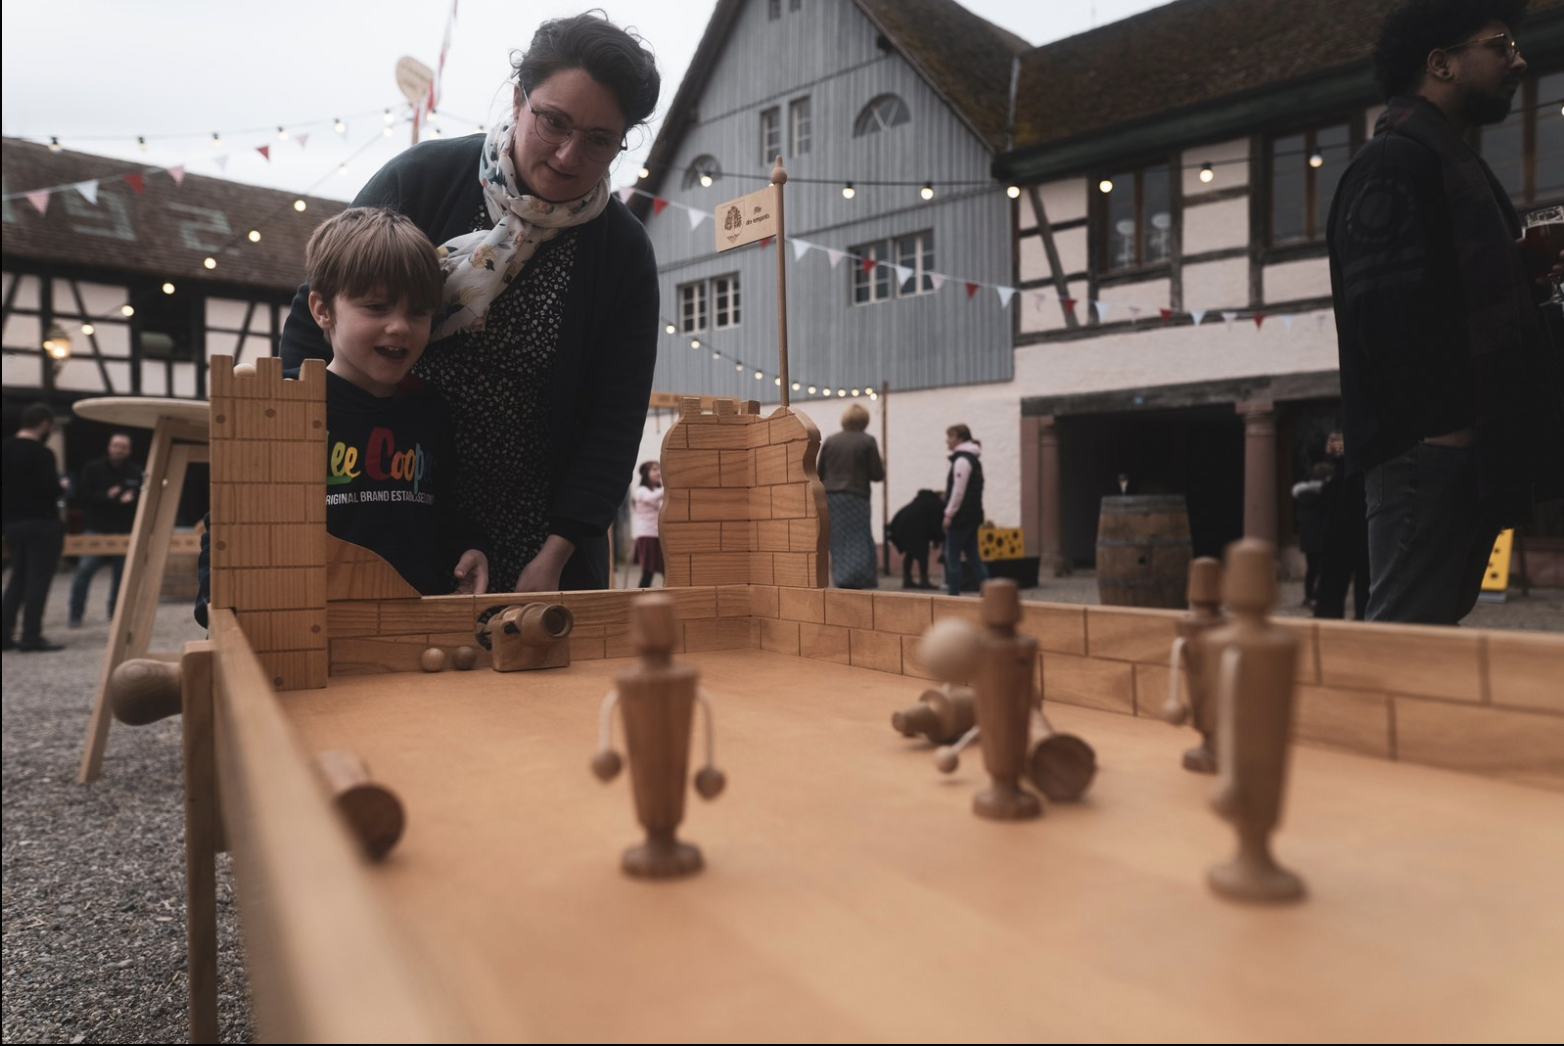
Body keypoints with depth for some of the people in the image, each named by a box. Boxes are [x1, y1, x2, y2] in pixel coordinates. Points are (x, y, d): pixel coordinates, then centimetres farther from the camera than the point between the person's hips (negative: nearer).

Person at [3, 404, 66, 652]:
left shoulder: (5, 450, 8)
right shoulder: (41, 453, -16)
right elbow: (52, 490, -19)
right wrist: (60, 485, 1)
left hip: (13, 524, 8)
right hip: (41, 524, -8)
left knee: (18, 578, 16)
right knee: (38, 581, -2)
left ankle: (6, 633, 14)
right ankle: (31, 637, -1)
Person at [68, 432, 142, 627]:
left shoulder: (135, 472, 5)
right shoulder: (93, 468, 0)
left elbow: (143, 498, 5)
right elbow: (82, 494, -4)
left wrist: (132, 499, -16)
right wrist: (106, 496, -18)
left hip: (124, 532, 2)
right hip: (97, 530, -2)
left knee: (121, 574, 6)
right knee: (84, 570, -9)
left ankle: (117, 613, 20)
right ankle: (76, 615, 1)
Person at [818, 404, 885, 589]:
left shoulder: (829, 441, 6)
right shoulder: (867, 441, -3)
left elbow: (819, 473, 7)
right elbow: (877, 475, -3)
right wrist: (882, 468, 17)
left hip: (831, 498, 4)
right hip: (856, 498, -4)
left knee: (838, 544, 8)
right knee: (858, 542, 0)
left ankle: (841, 581, 7)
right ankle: (852, 583, -8)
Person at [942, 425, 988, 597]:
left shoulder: (962, 460, -13)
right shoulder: (973, 459, 17)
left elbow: (958, 490, -19)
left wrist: (949, 513, -15)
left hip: (961, 516, -10)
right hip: (972, 515, 10)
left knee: (952, 556, -3)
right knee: (973, 555, 10)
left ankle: (954, 593, -1)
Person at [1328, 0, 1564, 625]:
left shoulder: (1456, 165, 23)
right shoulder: (1394, 163, -9)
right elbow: (1384, 311, -19)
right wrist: (1440, 426, -19)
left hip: (1463, 446, 10)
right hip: (1427, 450, -10)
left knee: (1437, 622, 13)